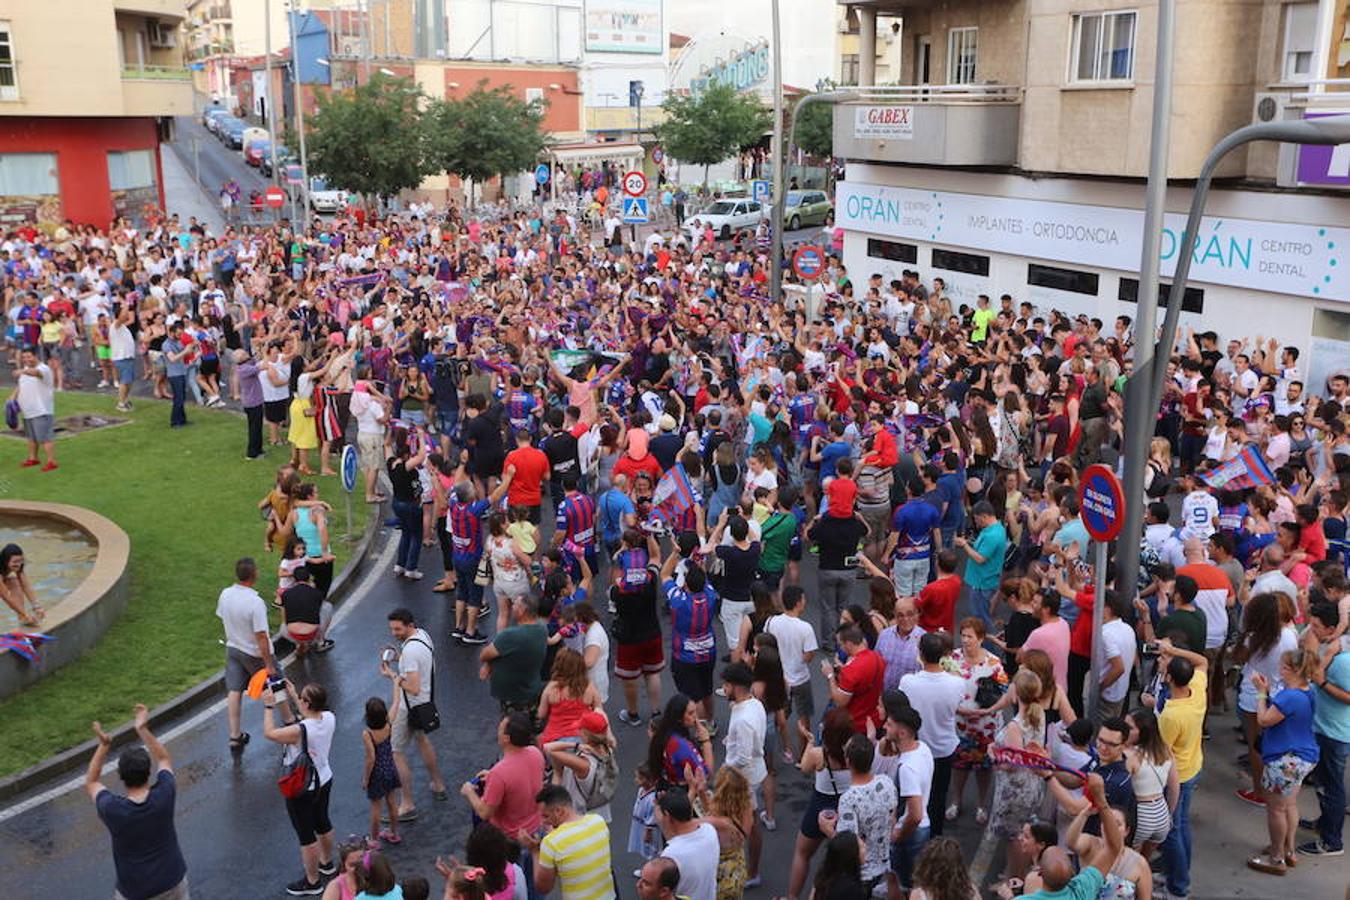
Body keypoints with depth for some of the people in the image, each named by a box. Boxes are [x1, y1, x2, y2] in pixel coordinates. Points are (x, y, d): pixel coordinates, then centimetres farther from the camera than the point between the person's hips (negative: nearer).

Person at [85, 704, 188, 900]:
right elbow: (164, 760, 1)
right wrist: (143, 729, 1)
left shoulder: (112, 809, -25)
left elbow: (90, 783, -3)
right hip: (173, 881, 2)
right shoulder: (164, 796, -22)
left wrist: (104, 745, -7)